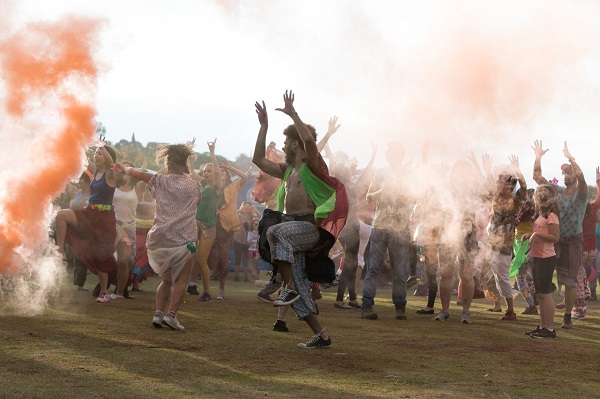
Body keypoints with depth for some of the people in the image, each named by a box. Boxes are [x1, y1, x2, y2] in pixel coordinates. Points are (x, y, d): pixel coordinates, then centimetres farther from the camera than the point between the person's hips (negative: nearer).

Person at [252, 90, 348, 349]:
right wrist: (263, 126, 24)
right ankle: (321, 336, 7)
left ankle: (289, 288, -32)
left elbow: (309, 139, -23)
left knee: (276, 231, -38)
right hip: (290, 226, 8)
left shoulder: (312, 165, -3)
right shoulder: (287, 170, 22)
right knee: (299, 286, 2)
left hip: (311, 227, -8)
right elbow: (258, 159, 26)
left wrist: (292, 114, -16)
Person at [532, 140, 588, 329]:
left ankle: (568, 317, 9)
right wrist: (538, 157, -9)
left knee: (570, 281, 2)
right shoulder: (557, 191, 6)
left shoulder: (581, 193, -5)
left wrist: (570, 158, -27)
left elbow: (580, 176, -26)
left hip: (573, 241, -3)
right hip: (555, 239, 3)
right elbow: (537, 177, 2)